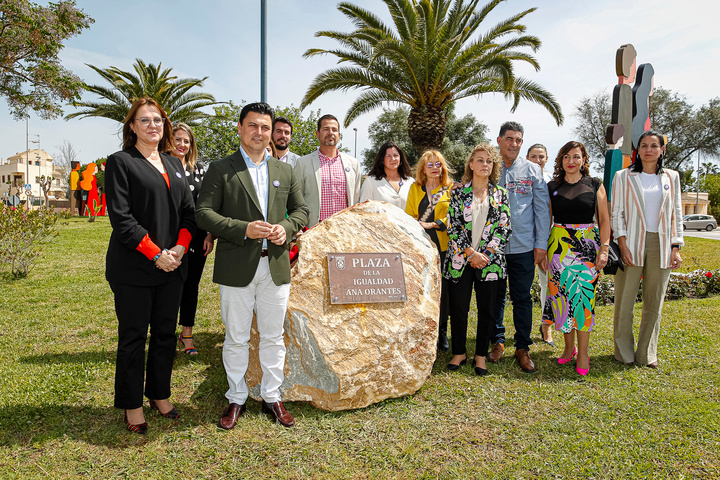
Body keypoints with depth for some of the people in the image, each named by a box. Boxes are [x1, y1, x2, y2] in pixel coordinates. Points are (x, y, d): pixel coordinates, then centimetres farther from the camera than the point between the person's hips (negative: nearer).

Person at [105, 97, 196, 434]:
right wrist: (156, 254, -15)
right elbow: (120, 217, -11)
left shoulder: (174, 165, 14)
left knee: (165, 333, 13)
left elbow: (188, 210, 10)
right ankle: (132, 406, 21)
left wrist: (181, 247, -7)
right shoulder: (120, 162, -2)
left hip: (172, 266, 5)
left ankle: (160, 395, 29)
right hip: (133, 267, -5)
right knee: (133, 337, 6)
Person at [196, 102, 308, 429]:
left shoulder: (285, 171, 12)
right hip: (236, 268, -2)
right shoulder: (220, 169, 1)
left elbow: (300, 209, 15)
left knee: (273, 337, 12)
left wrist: (286, 227, -7)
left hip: (276, 267, 3)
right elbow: (204, 213, -6)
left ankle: (272, 396, 28)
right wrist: (244, 229, -18)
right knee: (236, 339, 9)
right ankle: (236, 398, 28)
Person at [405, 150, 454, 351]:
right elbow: (409, 215, 13)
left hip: (443, 246, -1)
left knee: (443, 289, 3)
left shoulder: (451, 189, 6)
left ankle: (442, 333, 19)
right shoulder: (415, 188, 14)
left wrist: (433, 224, -13)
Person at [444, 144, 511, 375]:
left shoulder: (501, 194, 8)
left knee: (487, 310, 5)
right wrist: (471, 253, -11)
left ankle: (481, 355, 21)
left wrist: (485, 255, -9)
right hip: (461, 259, -1)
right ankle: (459, 352, 20)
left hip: (490, 260, 1)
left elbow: (504, 228, 2)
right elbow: (453, 227, -2)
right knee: (458, 308, 3)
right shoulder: (459, 193, 4)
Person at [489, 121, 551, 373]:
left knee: (522, 298, 6)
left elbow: (542, 209, 5)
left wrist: (541, 245, -1)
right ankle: (498, 341, 26)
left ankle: (522, 347, 19)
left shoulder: (532, 171, 5)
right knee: (495, 296, 10)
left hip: (523, 246, 0)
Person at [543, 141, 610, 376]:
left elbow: (604, 219, 3)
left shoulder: (594, 185, 5)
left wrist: (604, 248, -6)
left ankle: (583, 352, 6)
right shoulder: (552, 187, 9)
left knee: (583, 295, -4)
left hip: (588, 245, -1)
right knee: (562, 294, 2)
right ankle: (568, 347, 18)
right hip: (559, 245, 2)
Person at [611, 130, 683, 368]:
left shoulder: (672, 177, 12)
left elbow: (676, 213, 12)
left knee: (654, 302, 6)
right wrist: (622, 244, -9)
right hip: (632, 244, -2)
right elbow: (617, 212, 1)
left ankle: (646, 354, 19)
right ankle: (624, 353, 14)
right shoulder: (623, 177, 4)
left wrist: (676, 247, 4)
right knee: (625, 300, -1)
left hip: (661, 245, 2)